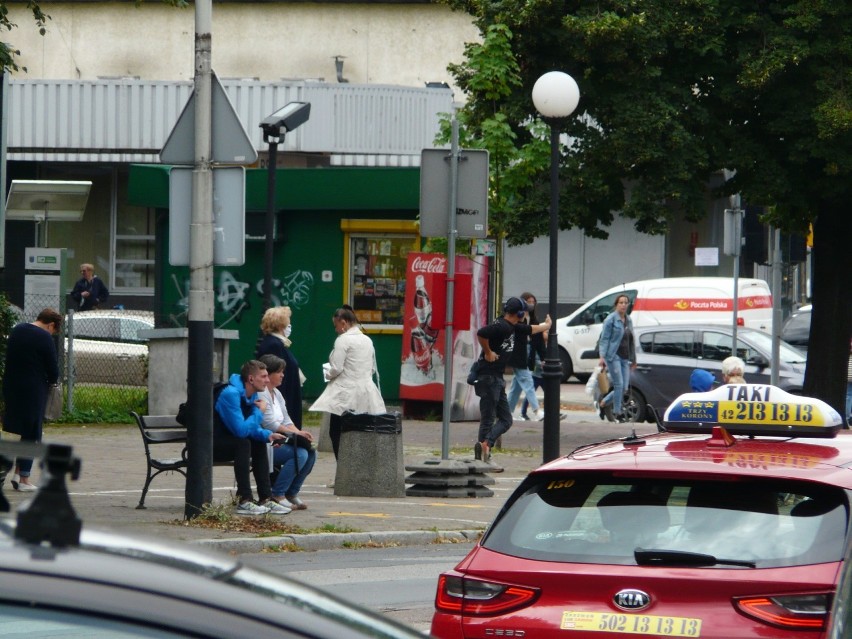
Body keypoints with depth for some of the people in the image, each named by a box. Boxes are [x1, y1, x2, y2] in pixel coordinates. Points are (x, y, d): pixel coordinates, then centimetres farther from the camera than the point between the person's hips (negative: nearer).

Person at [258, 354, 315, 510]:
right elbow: (270, 424, -20)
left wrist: (300, 433, -4)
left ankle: (292, 493, 2)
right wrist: (296, 433, -17)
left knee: (310, 453, -6)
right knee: (300, 454, -25)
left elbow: (286, 421, 16)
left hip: (278, 442, 10)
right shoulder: (260, 394, -13)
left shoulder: (276, 393, 19)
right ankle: (277, 495, -18)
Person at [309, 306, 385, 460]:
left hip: (346, 394, -7)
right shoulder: (367, 340, 12)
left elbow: (336, 368, -15)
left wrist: (327, 374, 4)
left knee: (336, 433, -1)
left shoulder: (343, 340, -10)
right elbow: (372, 369, 18)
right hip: (366, 393, 7)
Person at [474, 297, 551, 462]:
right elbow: (481, 333, -31)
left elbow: (531, 329, 35)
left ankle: (484, 445, -2)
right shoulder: (501, 326, -16)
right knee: (488, 419, -10)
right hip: (488, 376, -10)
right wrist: (488, 352, -18)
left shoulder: (513, 328, 14)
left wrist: (547, 325, 52)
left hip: (498, 379, 10)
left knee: (506, 420, 6)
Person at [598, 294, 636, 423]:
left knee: (624, 387, 3)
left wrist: (633, 359, 22)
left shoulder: (628, 320, 15)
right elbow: (604, 339, -8)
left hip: (625, 358, 7)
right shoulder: (611, 319, -5)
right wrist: (602, 356, -18)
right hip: (613, 356, -7)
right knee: (619, 385, -10)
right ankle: (617, 412, 0)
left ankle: (604, 403, 22)